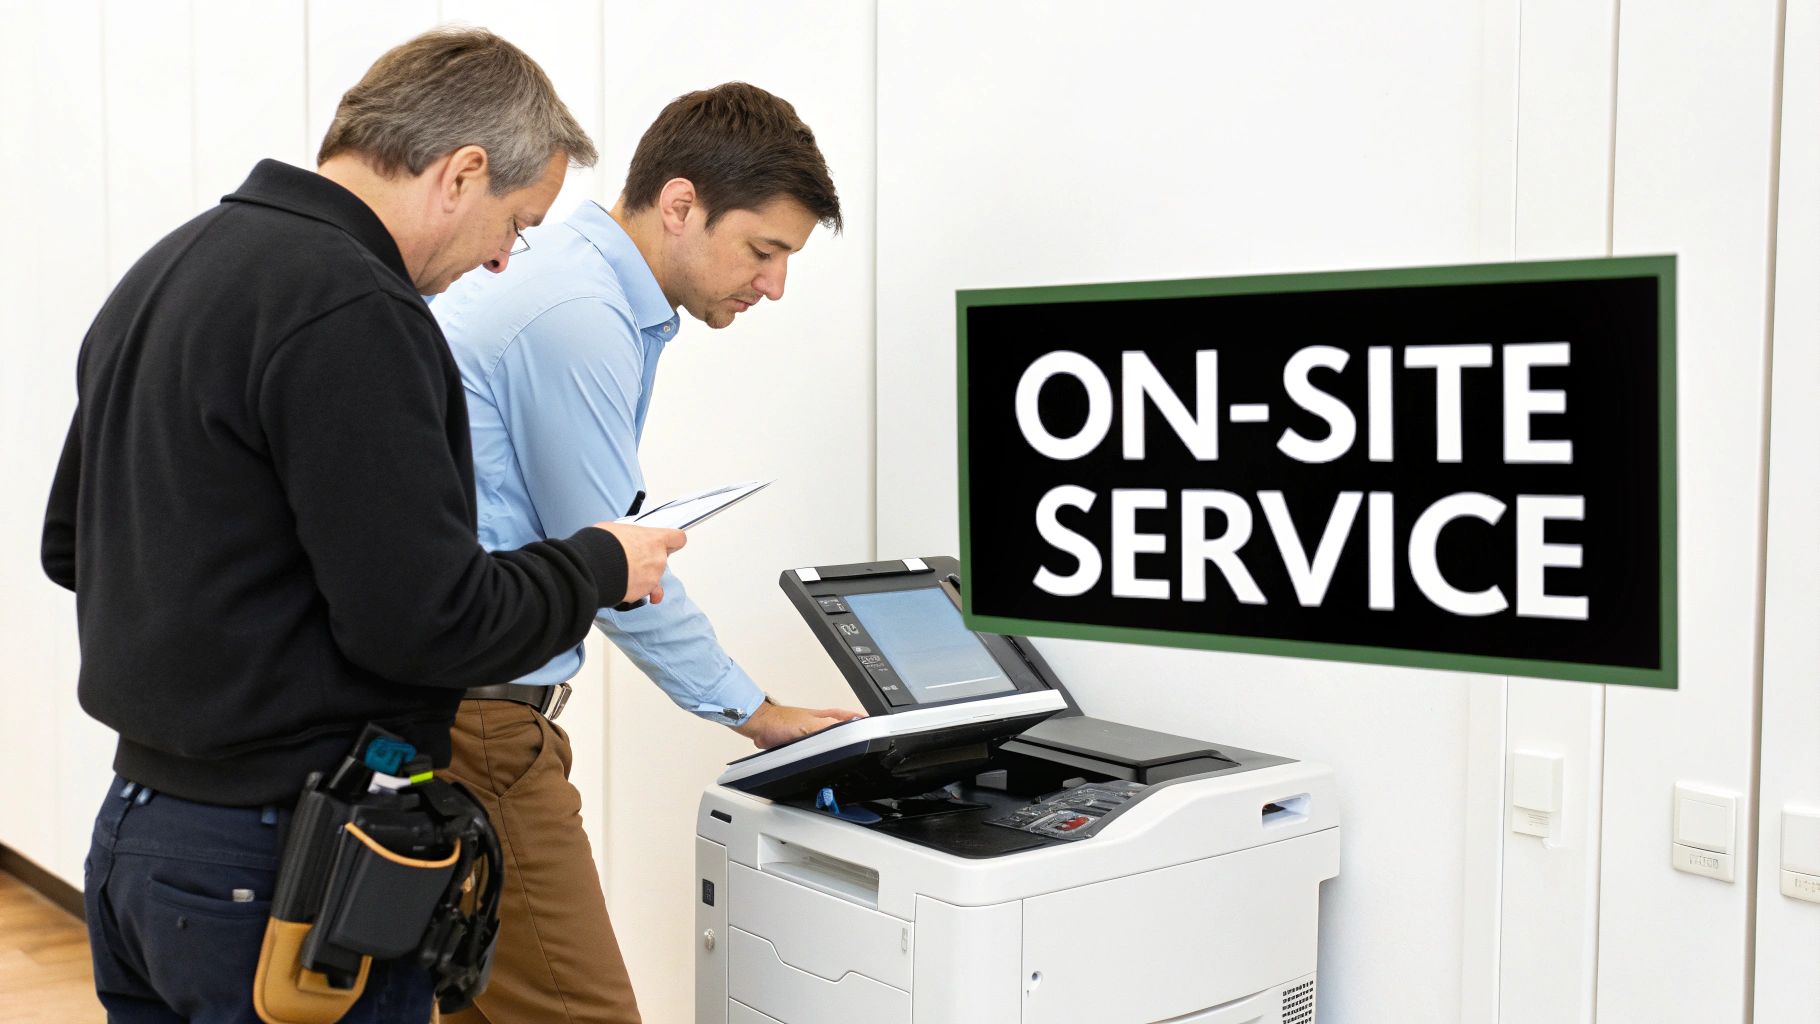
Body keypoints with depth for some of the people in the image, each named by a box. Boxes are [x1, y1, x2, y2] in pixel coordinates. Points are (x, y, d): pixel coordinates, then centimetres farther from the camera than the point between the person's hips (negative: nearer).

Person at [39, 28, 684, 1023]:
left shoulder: (161, 271, 10)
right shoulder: (350, 312, -22)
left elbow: (70, 544, 19)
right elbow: (428, 623, -23)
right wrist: (600, 565, -7)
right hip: (277, 865, -9)